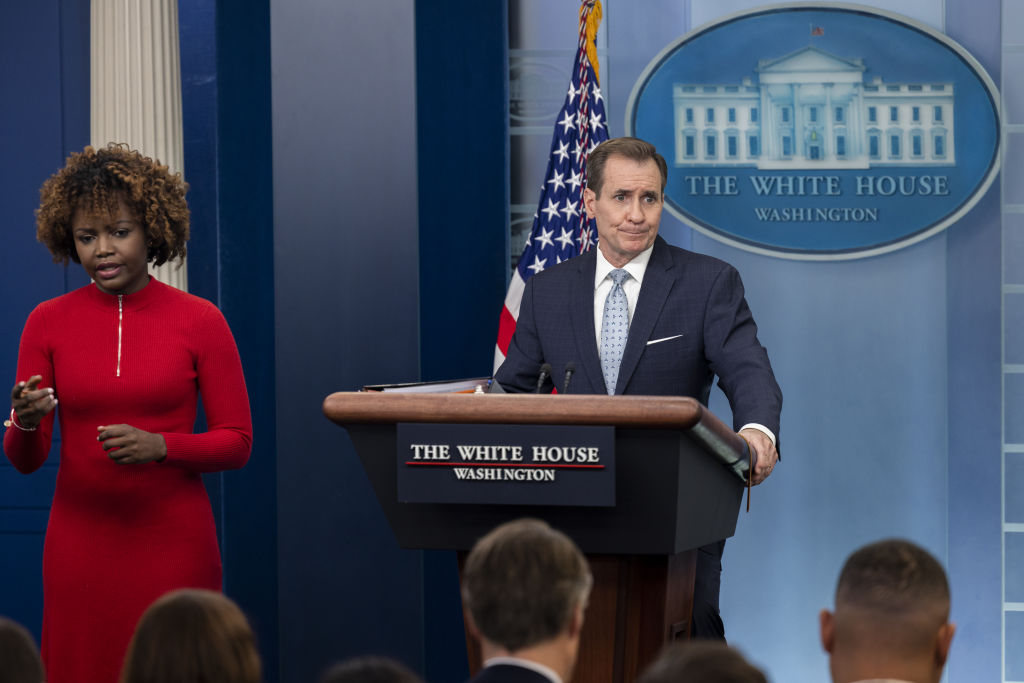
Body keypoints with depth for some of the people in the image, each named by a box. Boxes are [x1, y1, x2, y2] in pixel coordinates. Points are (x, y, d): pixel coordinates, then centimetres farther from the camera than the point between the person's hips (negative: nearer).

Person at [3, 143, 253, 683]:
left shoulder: (199, 322, -1)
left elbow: (237, 441, 0)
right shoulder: (48, 323, 4)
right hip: (80, 547, 2)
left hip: (173, 546, -1)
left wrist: (159, 445, -16)